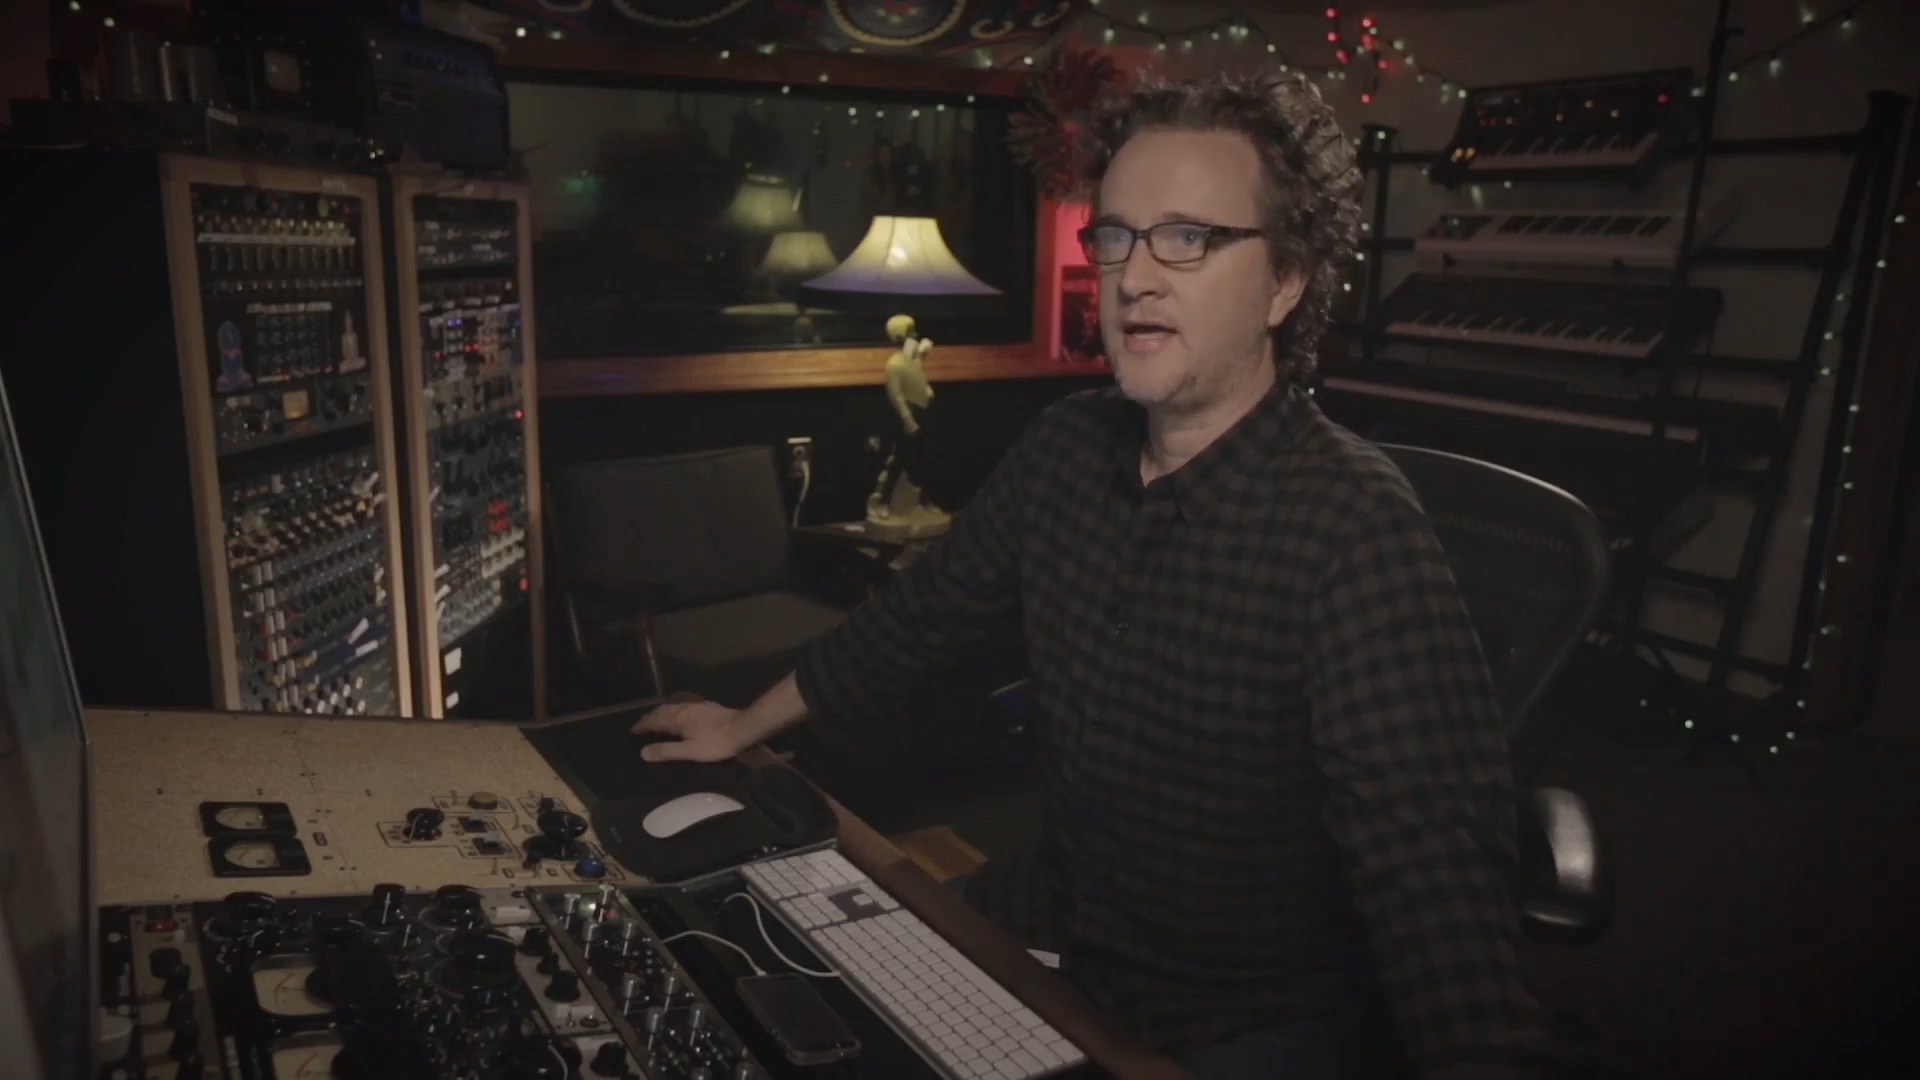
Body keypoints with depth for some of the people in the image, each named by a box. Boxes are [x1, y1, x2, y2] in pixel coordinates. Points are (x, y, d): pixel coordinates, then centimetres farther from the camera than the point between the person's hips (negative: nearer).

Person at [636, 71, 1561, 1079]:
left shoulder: (1352, 529, -26)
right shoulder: (1065, 446, -6)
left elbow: (1434, 862, -34)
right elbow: (923, 610, 8)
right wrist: (749, 724, 17)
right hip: (1049, 924, 6)